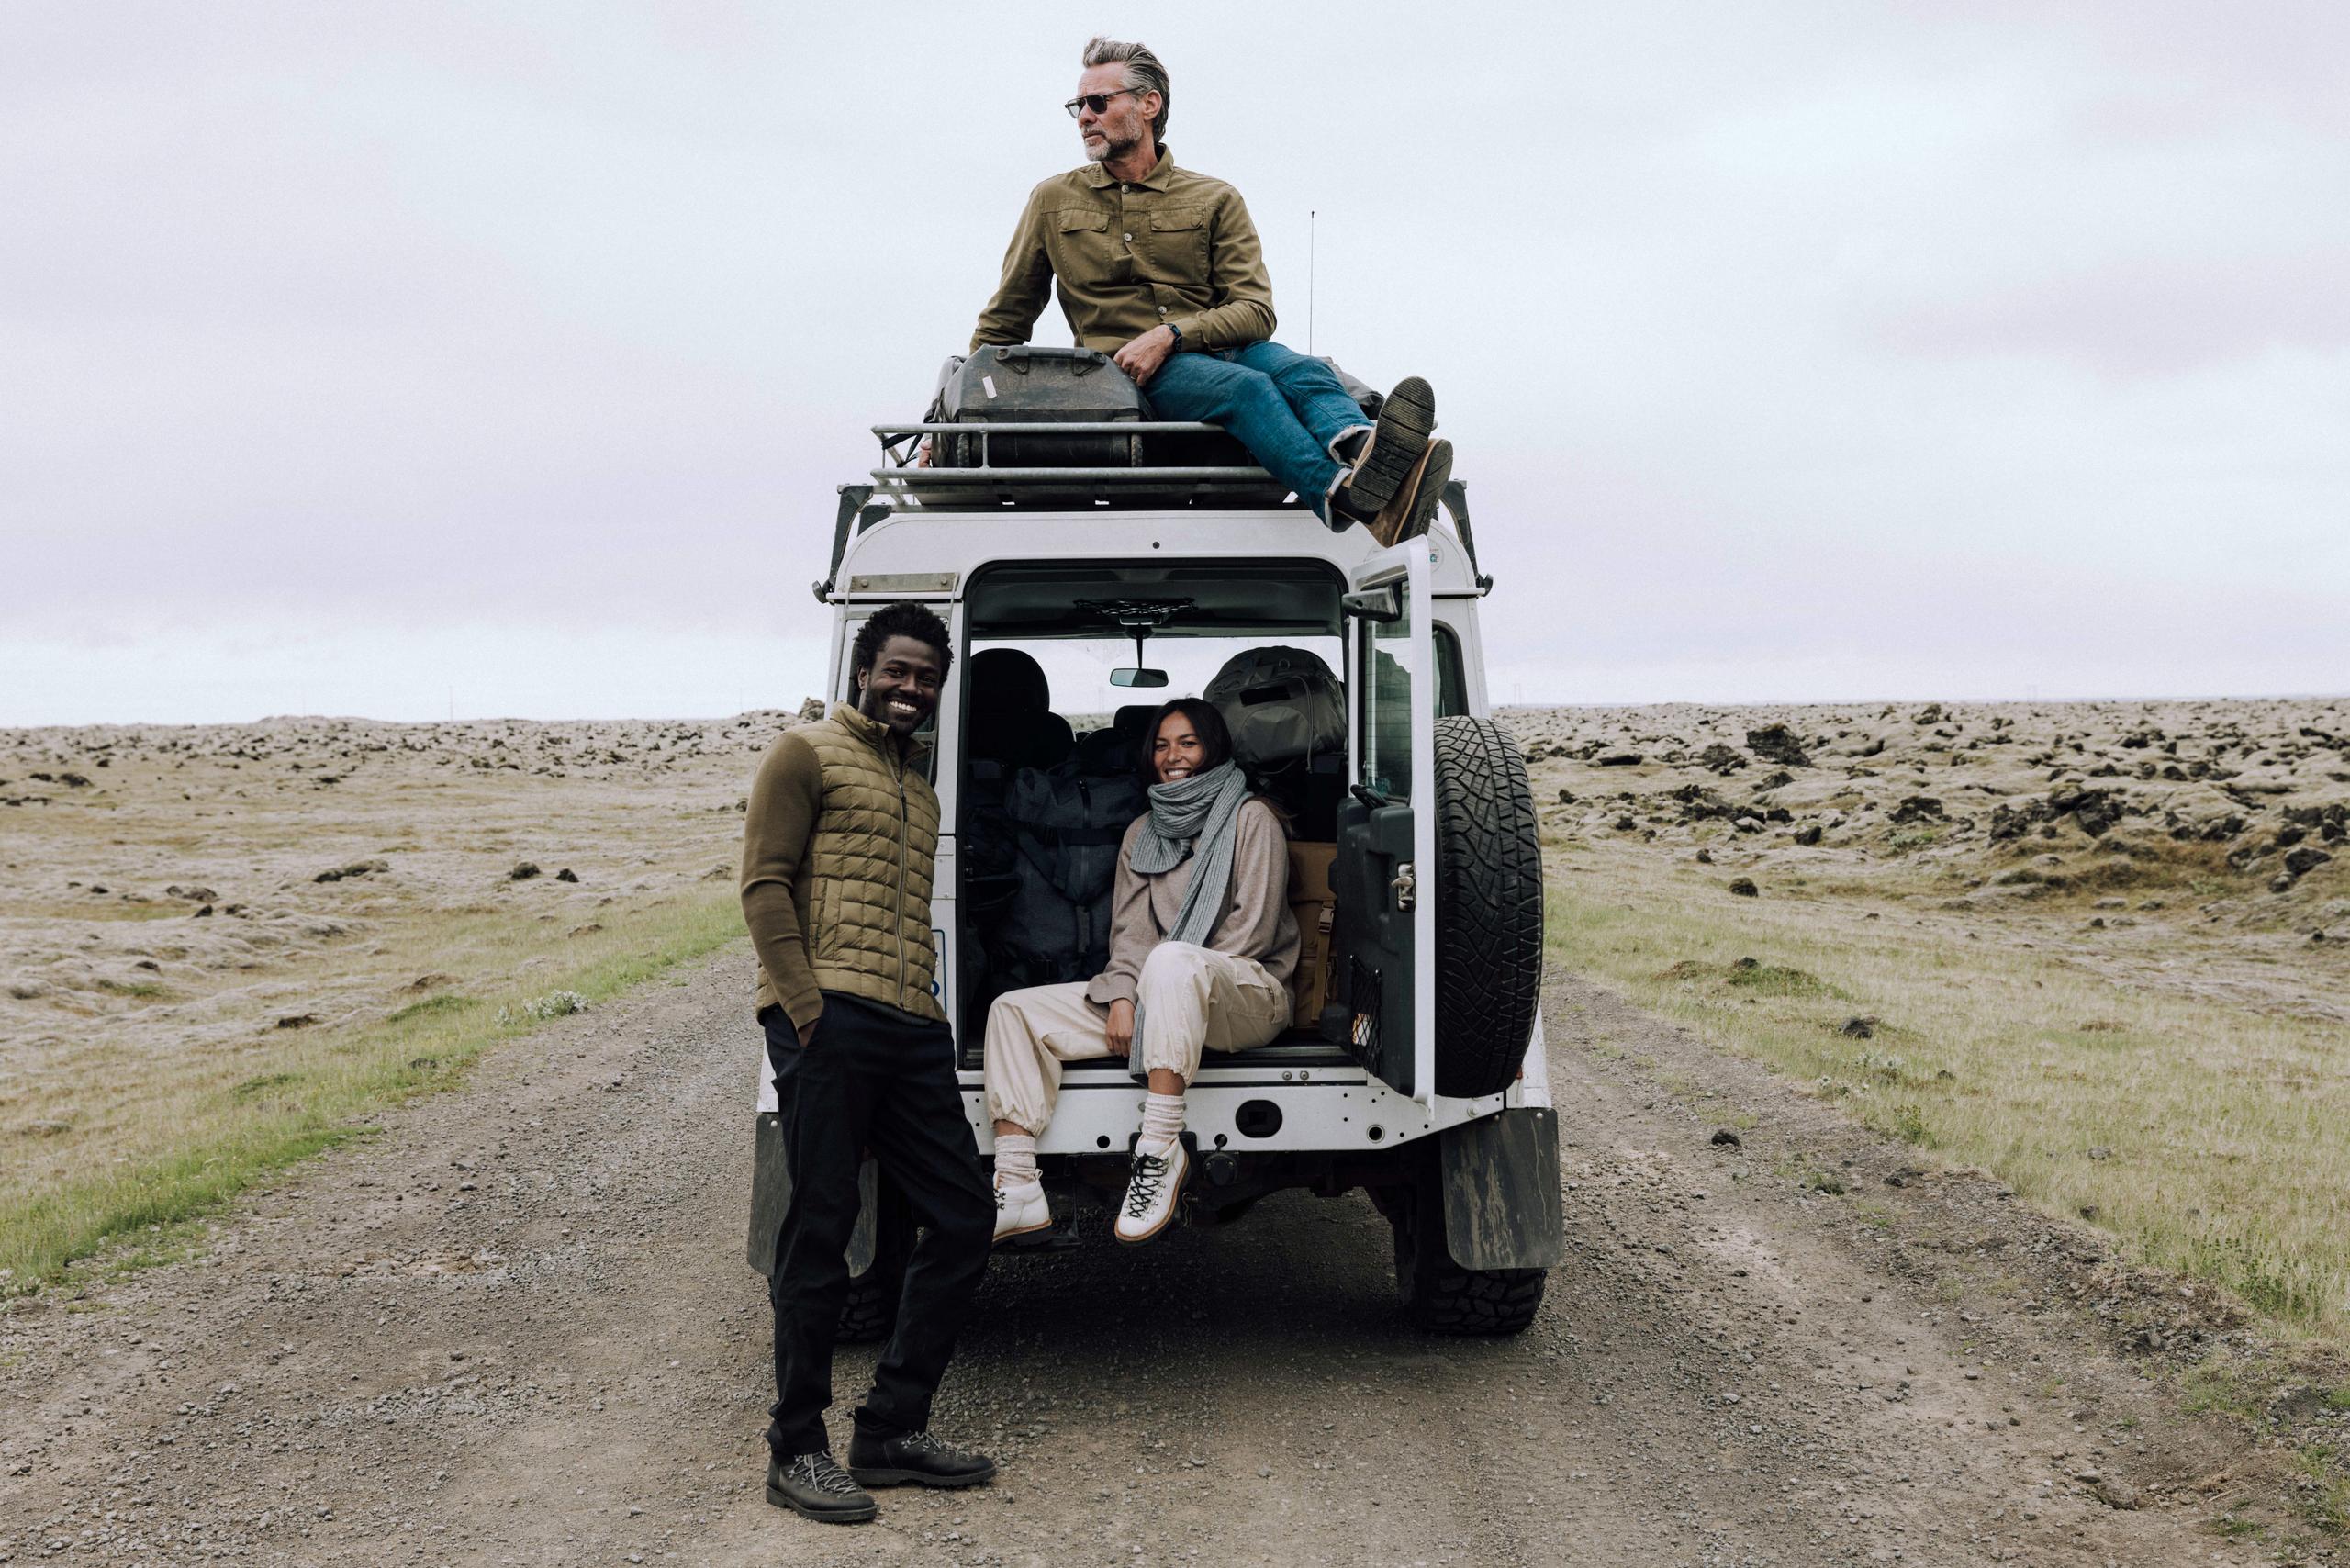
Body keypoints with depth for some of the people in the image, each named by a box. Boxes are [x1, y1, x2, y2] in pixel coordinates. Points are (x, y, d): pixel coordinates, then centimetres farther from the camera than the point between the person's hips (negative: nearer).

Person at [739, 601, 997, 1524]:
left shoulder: (920, 789, 27)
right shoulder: (808, 755, 4)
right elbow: (764, 884, -5)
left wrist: (925, 1007, 14)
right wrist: (806, 1006, -15)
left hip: (913, 1030, 8)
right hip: (828, 1021, -8)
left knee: (961, 1218, 5)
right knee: (822, 1229, -5)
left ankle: (892, 1430, 15)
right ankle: (797, 1453, 3)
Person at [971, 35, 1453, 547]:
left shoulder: (1214, 200, 14)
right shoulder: (1054, 201, 16)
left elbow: (1255, 310, 3)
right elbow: (1004, 320, 23)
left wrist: (1171, 335, -14)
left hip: (1219, 350, 3)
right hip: (1123, 373, -3)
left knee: (1300, 370, -32)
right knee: (1245, 387, -35)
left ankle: (1359, 449, -65)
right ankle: (1348, 499, -63)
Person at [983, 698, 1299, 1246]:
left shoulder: (1250, 819, 2)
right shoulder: (1143, 832, 19)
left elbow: (1253, 930, -7)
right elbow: (1129, 929, 10)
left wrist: (1174, 973, -13)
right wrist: (1123, 997, -9)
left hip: (1246, 992, -6)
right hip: (1157, 996, 7)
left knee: (1173, 961, -42)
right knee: (1013, 1010, -9)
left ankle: (1160, 1149, -42)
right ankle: (1017, 1191, -24)